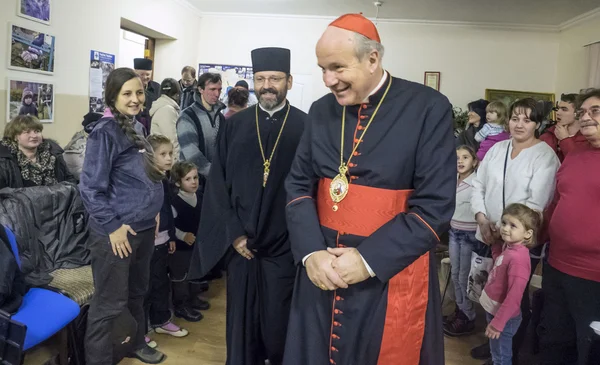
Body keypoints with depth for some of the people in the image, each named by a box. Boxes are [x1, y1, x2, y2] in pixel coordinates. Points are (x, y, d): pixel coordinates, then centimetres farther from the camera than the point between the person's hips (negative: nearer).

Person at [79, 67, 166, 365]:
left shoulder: (134, 128, 9)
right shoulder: (105, 132, -15)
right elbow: (91, 187, -17)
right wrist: (112, 226, -18)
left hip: (143, 228, 8)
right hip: (118, 231, -8)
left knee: (137, 293, 22)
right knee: (109, 304, 2)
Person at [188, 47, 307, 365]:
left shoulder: (305, 127, -4)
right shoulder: (234, 126, 3)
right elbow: (217, 183, 3)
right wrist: (233, 232, -3)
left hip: (284, 245, -2)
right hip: (239, 242, 2)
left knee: (278, 324, 10)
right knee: (240, 320, 15)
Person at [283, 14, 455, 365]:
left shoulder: (429, 108, -11)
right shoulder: (321, 110, 4)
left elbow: (435, 205, -14)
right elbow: (299, 185, 5)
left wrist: (369, 260, -18)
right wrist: (311, 252, -9)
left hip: (392, 277, -3)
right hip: (320, 271, 4)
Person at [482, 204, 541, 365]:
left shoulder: (518, 258, -28)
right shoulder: (507, 247, -1)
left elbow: (514, 296, -28)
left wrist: (498, 322, -25)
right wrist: (495, 240, 3)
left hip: (504, 316, -8)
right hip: (493, 309, 8)